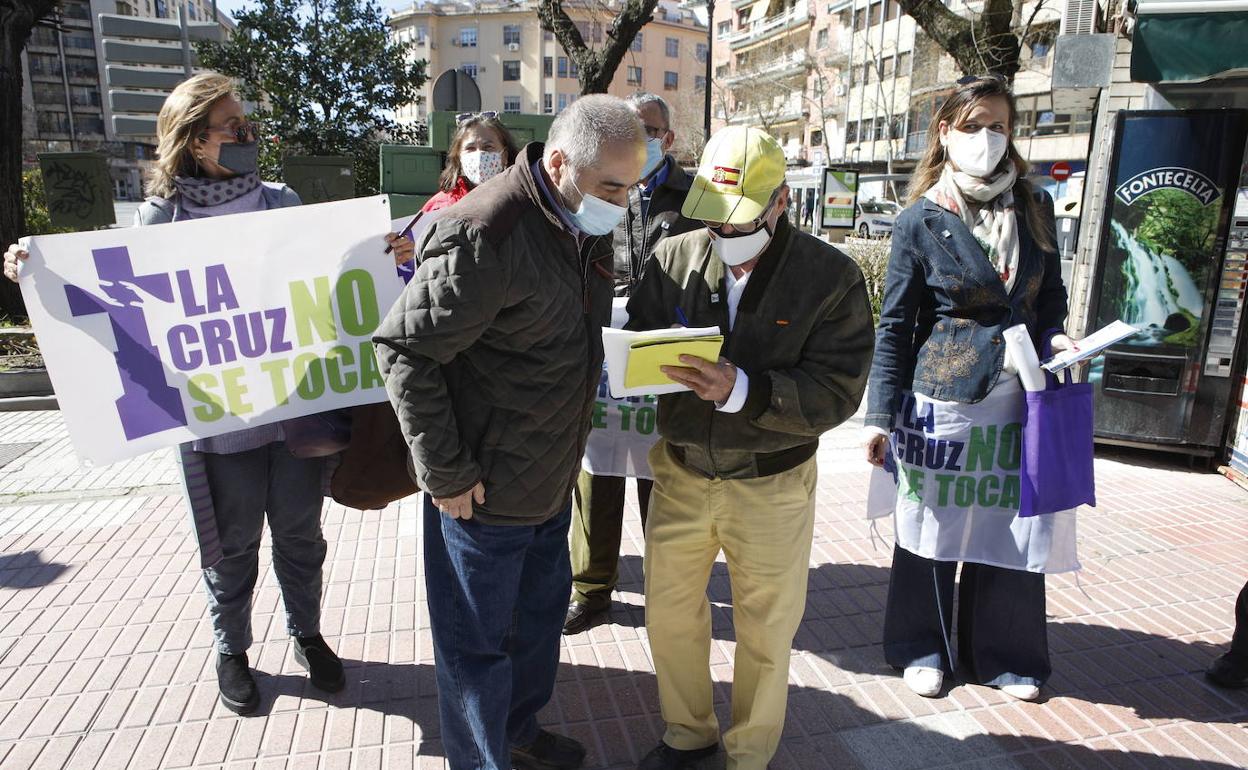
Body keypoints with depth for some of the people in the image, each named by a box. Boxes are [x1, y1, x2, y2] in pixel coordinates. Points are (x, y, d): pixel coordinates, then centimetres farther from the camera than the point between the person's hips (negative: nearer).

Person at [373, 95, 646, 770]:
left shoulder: (587, 226, 2)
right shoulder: (483, 237, -26)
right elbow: (404, 348, -22)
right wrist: (444, 472, -20)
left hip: (552, 479, 9)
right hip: (482, 488, -8)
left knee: (541, 613, 25)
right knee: (477, 644, 11)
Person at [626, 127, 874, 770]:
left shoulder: (832, 277, -13)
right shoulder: (674, 258, -5)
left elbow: (836, 392, -18)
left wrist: (743, 391, -32)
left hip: (771, 487, -3)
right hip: (680, 474, 3)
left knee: (764, 634, 15)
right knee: (669, 615, 19)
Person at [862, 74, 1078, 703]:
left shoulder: (1034, 207, 7)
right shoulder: (922, 221, -5)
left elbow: (1051, 294, 17)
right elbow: (894, 325, -4)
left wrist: (1055, 338, -6)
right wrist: (881, 415, -8)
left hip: (1016, 399, 4)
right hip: (943, 398, -3)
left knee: (1012, 527, 11)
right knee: (934, 524, 10)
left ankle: (1002, 652, 33)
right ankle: (921, 645, 31)